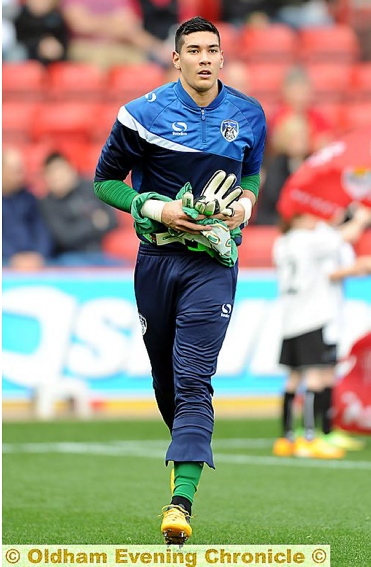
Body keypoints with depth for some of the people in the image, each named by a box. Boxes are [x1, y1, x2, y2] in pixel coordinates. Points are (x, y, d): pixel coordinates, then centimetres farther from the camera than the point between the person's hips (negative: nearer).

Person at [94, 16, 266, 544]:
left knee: (193, 379, -13)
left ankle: (182, 499, -21)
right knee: (166, 377, 11)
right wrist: (155, 209, -12)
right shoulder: (144, 114, -5)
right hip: (158, 258, 1)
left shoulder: (248, 116, 5)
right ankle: (190, 449, 39)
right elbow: (106, 180, 3)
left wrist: (245, 204, 0)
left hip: (214, 264, -1)